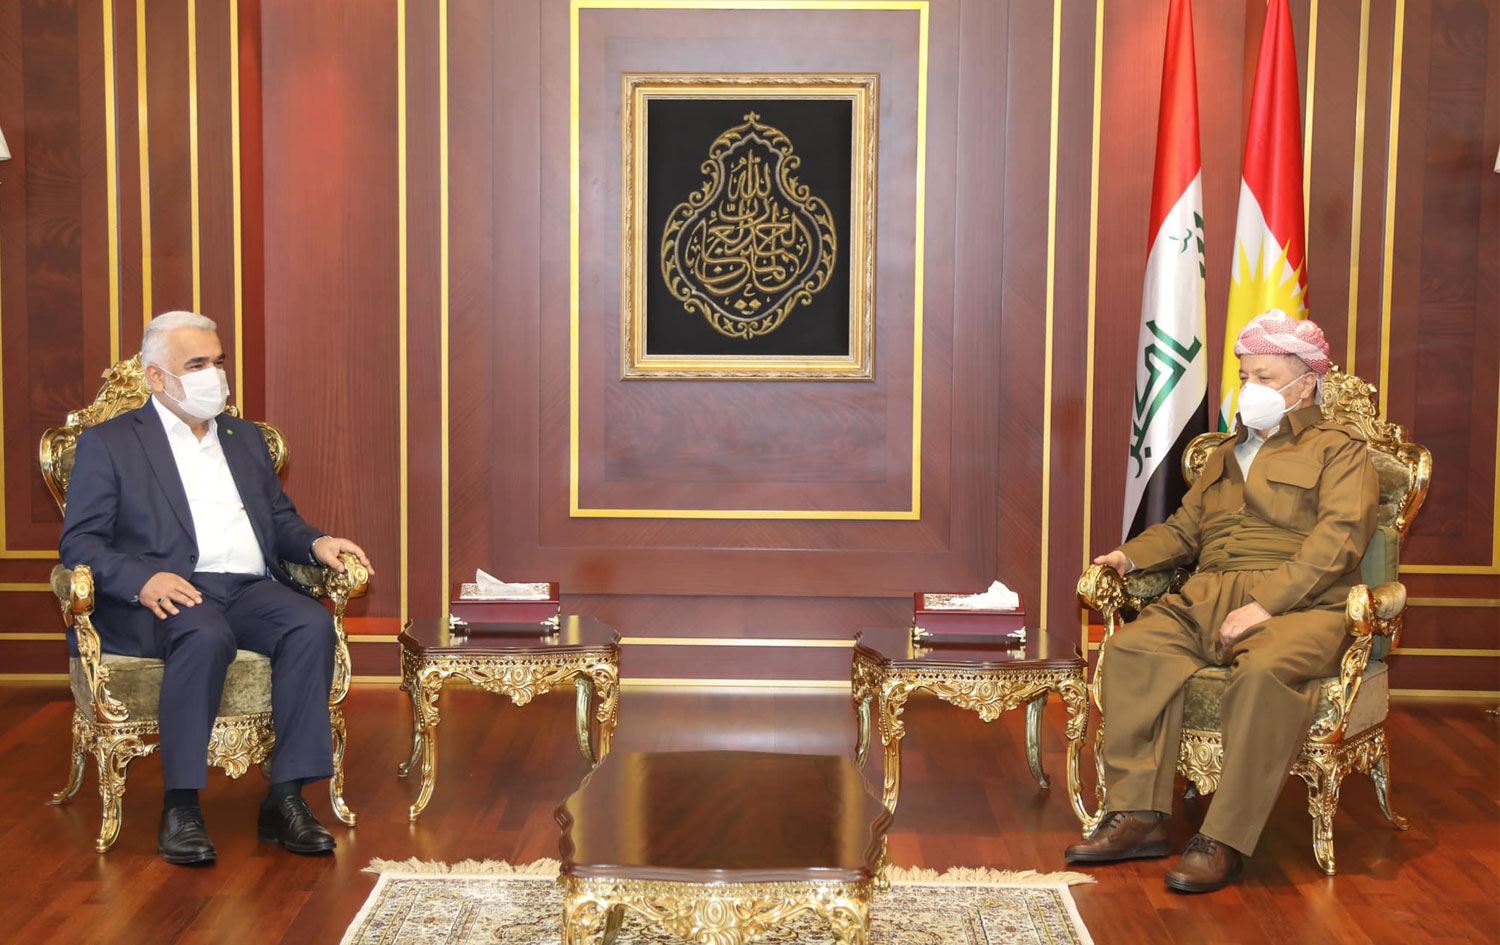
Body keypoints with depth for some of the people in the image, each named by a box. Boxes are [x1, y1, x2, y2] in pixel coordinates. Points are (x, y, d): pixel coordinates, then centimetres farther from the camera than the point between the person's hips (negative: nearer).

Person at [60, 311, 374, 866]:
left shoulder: (245, 438, 26)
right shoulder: (109, 444, 10)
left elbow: (279, 519, 27)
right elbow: (79, 542, 1)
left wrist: (316, 543, 2)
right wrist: (141, 579, -19)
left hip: (251, 590, 5)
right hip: (168, 594, -4)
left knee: (313, 624, -28)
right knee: (207, 635, -38)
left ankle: (286, 797, -27)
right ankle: (180, 809, -31)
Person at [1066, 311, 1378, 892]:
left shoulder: (1339, 451, 8)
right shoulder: (1224, 456, 31)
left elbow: (1337, 538, -7)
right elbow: (1184, 528, 29)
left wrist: (1265, 604, -19)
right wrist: (1131, 555, 6)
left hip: (1299, 606, -6)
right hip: (1208, 598, 6)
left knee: (1264, 671, -38)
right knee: (1133, 647, -22)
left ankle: (1225, 840, -31)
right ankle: (1139, 817, -21)